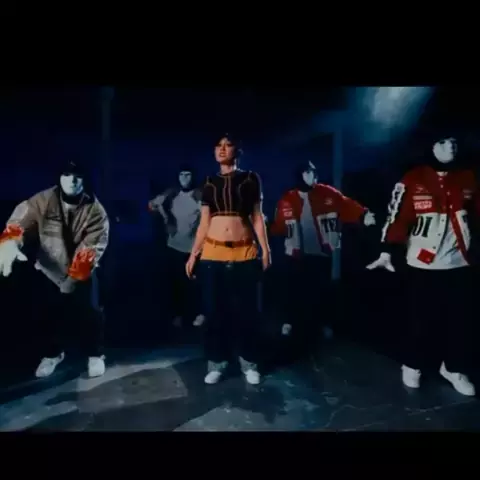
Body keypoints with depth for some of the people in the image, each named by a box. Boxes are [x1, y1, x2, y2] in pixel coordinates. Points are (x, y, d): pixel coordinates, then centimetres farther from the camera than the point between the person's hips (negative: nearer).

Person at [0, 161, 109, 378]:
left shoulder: (95, 210, -17)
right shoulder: (43, 201, -13)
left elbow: (92, 247, -21)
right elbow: (20, 221, -23)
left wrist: (74, 277, -29)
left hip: (82, 275, -2)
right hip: (48, 271, 2)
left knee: (89, 315, 5)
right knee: (49, 314, 15)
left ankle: (95, 354, 30)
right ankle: (53, 353, 42)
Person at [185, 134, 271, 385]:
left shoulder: (250, 179, 4)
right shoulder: (209, 183, 10)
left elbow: (257, 216, 3)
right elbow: (204, 222, 10)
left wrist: (265, 248, -6)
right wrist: (193, 254, 8)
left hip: (245, 254, -2)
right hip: (213, 255, 2)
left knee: (246, 311, 6)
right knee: (215, 311, 8)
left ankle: (249, 364, 22)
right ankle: (216, 364, 23)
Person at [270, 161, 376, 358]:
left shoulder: (327, 194, -2)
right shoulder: (287, 200, 1)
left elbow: (346, 206, -16)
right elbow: (279, 226, -1)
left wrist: (363, 215, -33)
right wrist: (267, 227, -20)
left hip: (321, 254, 0)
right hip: (296, 255, 0)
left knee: (321, 291, 10)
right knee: (294, 291, 5)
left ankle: (323, 323, 32)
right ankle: (291, 322, 28)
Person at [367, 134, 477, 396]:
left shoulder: (468, 178, 6)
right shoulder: (412, 181, -5)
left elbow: (475, 210, 10)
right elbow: (397, 217, -8)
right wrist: (387, 252, -14)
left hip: (459, 263, 4)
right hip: (422, 264, -4)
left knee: (460, 320, 12)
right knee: (422, 320, 6)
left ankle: (453, 368, 32)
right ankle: (413, 366, 27)